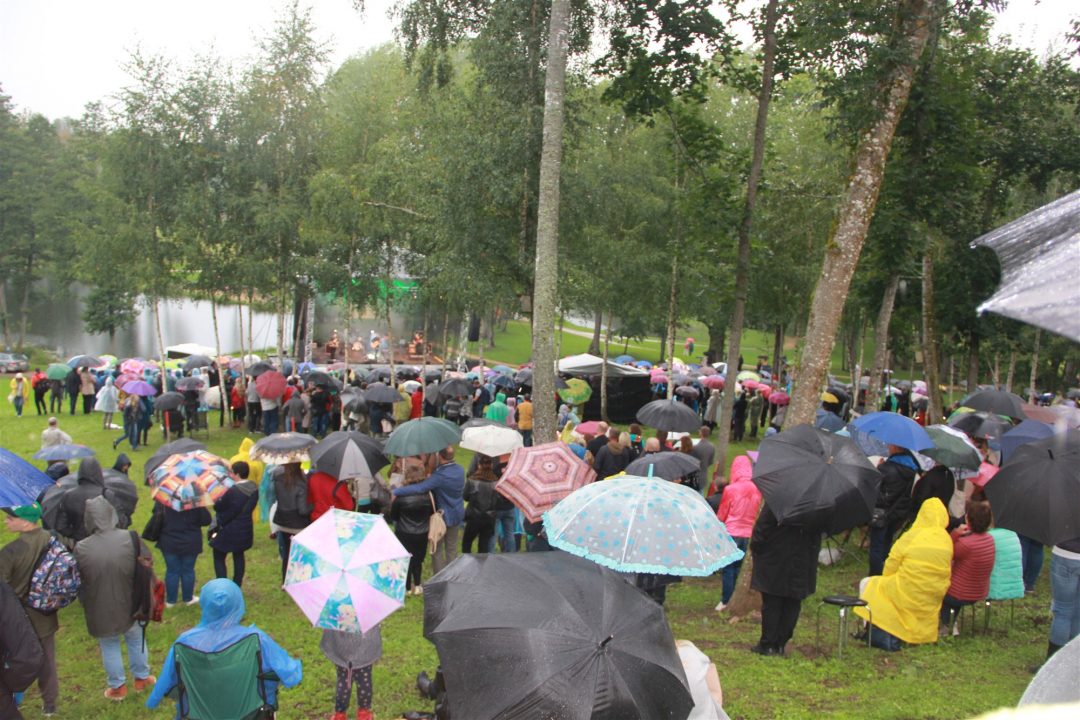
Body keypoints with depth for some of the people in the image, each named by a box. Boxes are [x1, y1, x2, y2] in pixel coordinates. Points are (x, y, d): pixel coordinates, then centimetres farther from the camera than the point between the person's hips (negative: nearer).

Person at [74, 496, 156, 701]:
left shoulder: (81, 548, -22)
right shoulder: (130, 538, -20)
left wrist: (85, 602, 13)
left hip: (101, 609, -1)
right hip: (130, 605, 1)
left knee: (109, 646, 20)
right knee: (136, 639, 24)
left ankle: (117, 686, 35)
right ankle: (142, 678, 39)